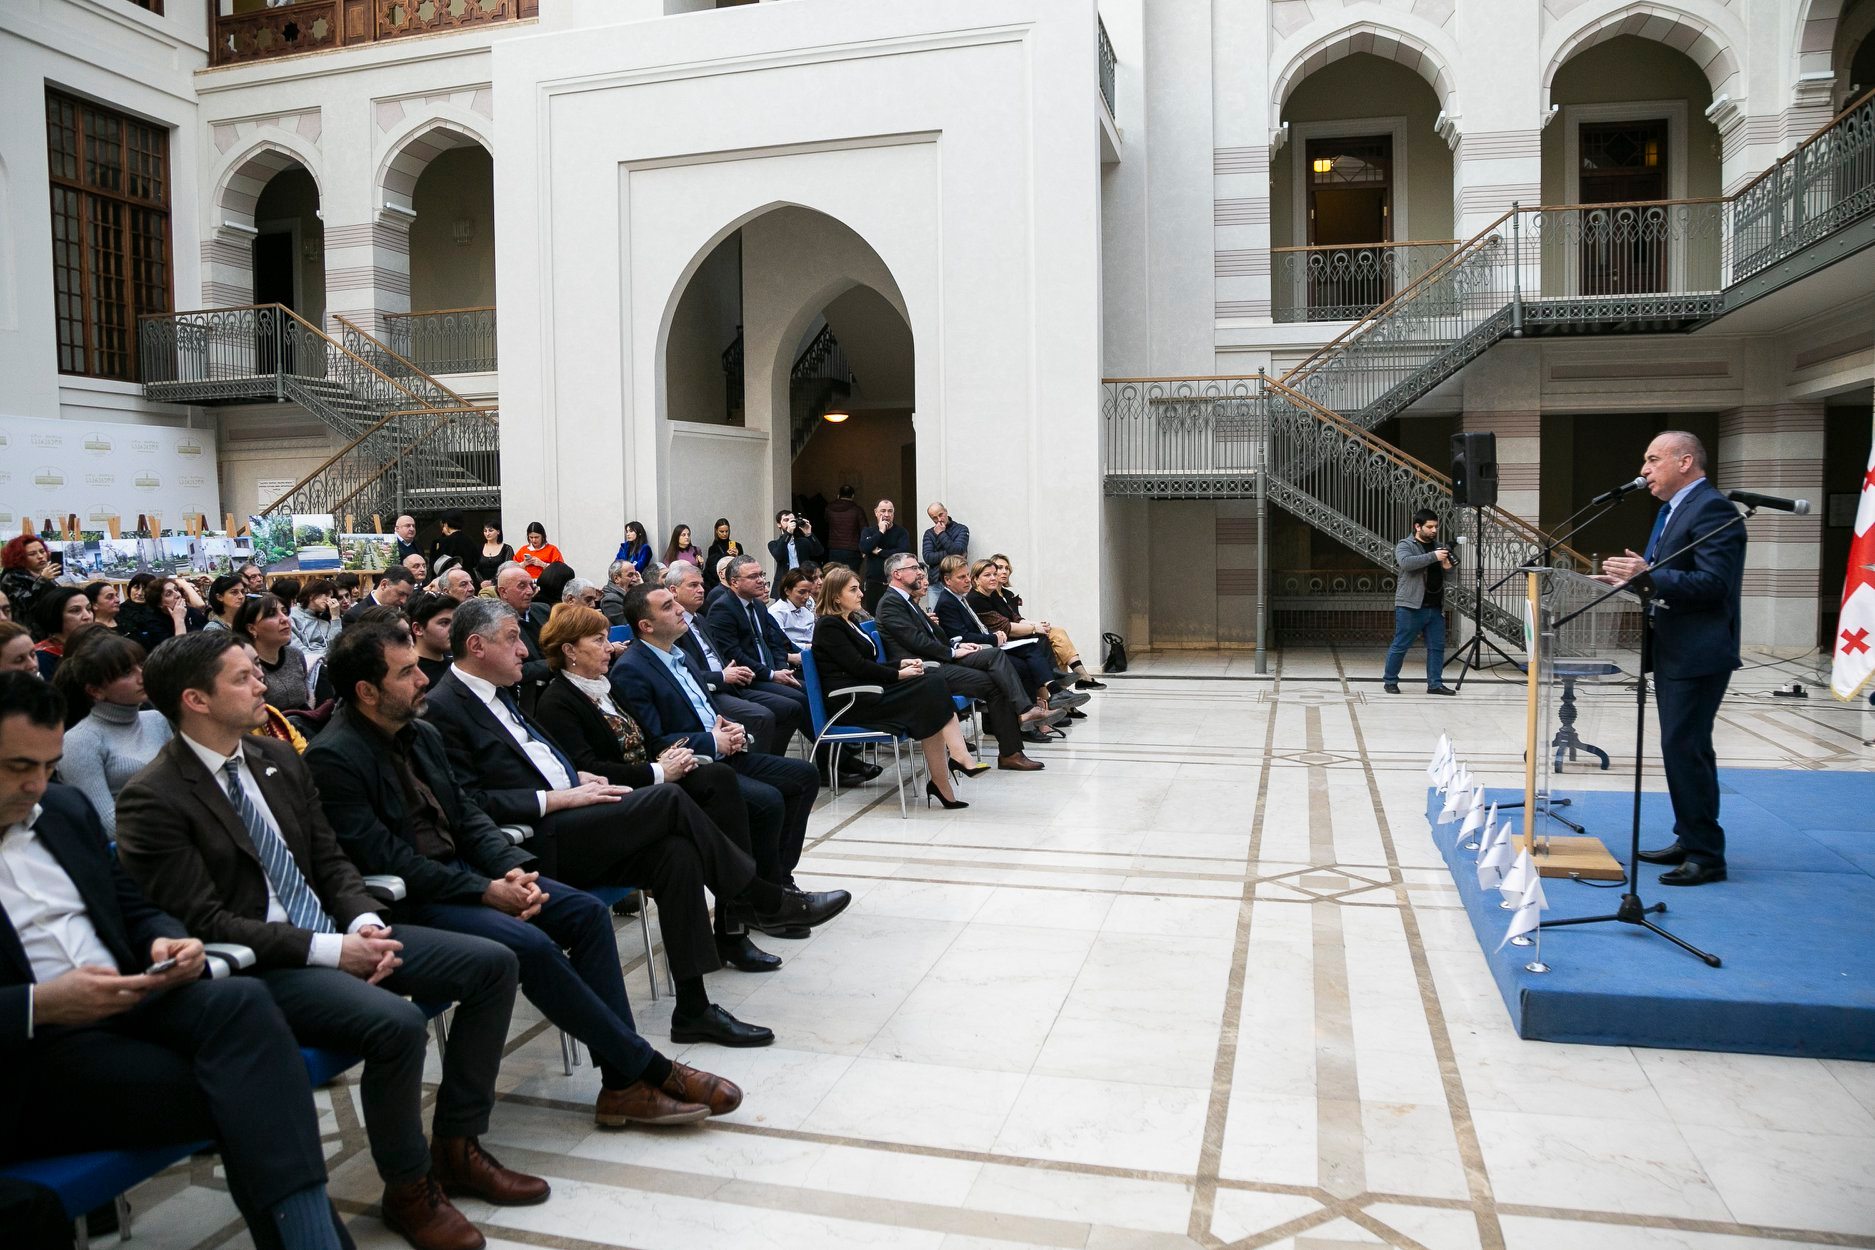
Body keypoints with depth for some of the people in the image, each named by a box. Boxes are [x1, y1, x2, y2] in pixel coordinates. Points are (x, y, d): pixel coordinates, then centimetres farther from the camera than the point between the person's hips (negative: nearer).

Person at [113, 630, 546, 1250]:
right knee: (396, 1021, -32)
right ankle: (408, 1188, -5)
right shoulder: (152, 800, -12)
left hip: (334, 934, 8)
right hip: (257, 969, -8)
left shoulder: (279, 759, 10)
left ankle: (456, 1146, 9)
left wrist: (364, 923, -7)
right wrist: (331, 951, -20)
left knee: (493, 964, -4)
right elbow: (204, 922, -16)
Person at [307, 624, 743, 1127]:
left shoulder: (423, 735, 10)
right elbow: (384, 859, -20)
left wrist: (511, 867, -7)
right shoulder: (334, 759, -15)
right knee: (531, 945, -28)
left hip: (461, 870, 8)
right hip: (405, 901, -8)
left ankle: (622, 1083, -8)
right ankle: (646, 1068, -14)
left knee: (588, 912, -8)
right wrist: (484, 892, -20)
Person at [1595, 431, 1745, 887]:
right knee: (1680, 748, 16)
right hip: (1672, 651, 10)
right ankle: (1689, 839, 26)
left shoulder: (1711, 509, -15)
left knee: (1685, 748, -8)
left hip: (1698, 653, -10)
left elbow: (1713, 583, -24)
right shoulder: (1674, 509, 16)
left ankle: (1706, 855, 0)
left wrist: (1648, 575, -29)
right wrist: (1634, 577, 8)